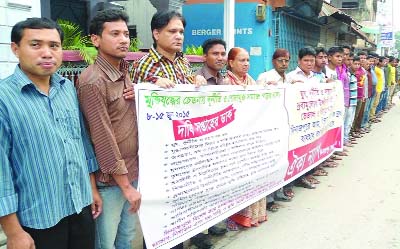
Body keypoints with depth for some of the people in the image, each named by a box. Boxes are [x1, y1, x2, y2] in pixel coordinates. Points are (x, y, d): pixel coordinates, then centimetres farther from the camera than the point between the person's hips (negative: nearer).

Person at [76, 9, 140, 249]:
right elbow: (103, 138, -20)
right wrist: (126, 185, -17)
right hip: (110, 179, -8)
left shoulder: (124, 72, 8)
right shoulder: (92, 81, -18)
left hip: (132, 171, 8)